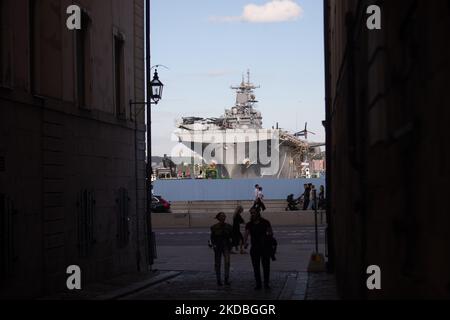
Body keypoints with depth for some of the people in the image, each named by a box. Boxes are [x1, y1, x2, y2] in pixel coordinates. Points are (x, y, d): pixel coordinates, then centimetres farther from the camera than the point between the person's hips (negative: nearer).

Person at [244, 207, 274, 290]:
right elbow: (246, 235, -6)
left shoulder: (265, 222, -2)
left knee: (266, 266, -1)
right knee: (256, 267, 3)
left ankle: (266, 283, 10)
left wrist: (269, 234, -22)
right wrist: (245, 242, -26)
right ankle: (258, 284, 10)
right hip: (254, 248, 2)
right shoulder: (249, 225, 3)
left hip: (265, 248, -2)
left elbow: (271, 233, 3)